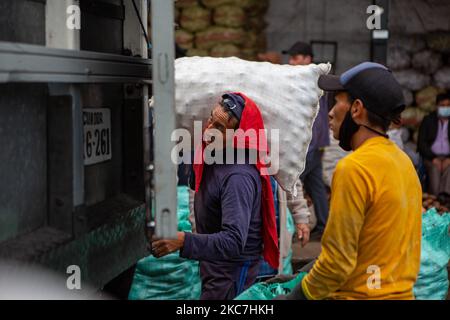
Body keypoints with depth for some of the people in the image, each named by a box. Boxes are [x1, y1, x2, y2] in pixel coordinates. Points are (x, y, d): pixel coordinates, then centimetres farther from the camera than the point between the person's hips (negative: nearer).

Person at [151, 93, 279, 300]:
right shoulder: (214, 155, 0)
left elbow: (234, 242, -37)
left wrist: (184, 242, -46)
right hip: (212, 268, 9)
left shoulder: (239, 177, -29)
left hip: (231, 275, -9)